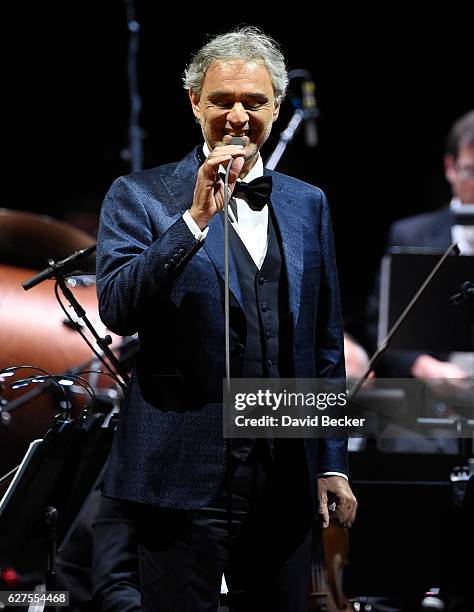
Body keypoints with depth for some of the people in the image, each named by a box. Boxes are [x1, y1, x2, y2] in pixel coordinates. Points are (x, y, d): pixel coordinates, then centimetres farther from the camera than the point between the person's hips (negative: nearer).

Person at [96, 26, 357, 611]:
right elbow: (117, 310, -15)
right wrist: (195, 217, -20)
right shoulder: (140, 196, 1)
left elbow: (325, 348, 16)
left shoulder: (308, 205, 13)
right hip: (184, 473, -4)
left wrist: (333, 463, 12)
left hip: (286, 477, 4)